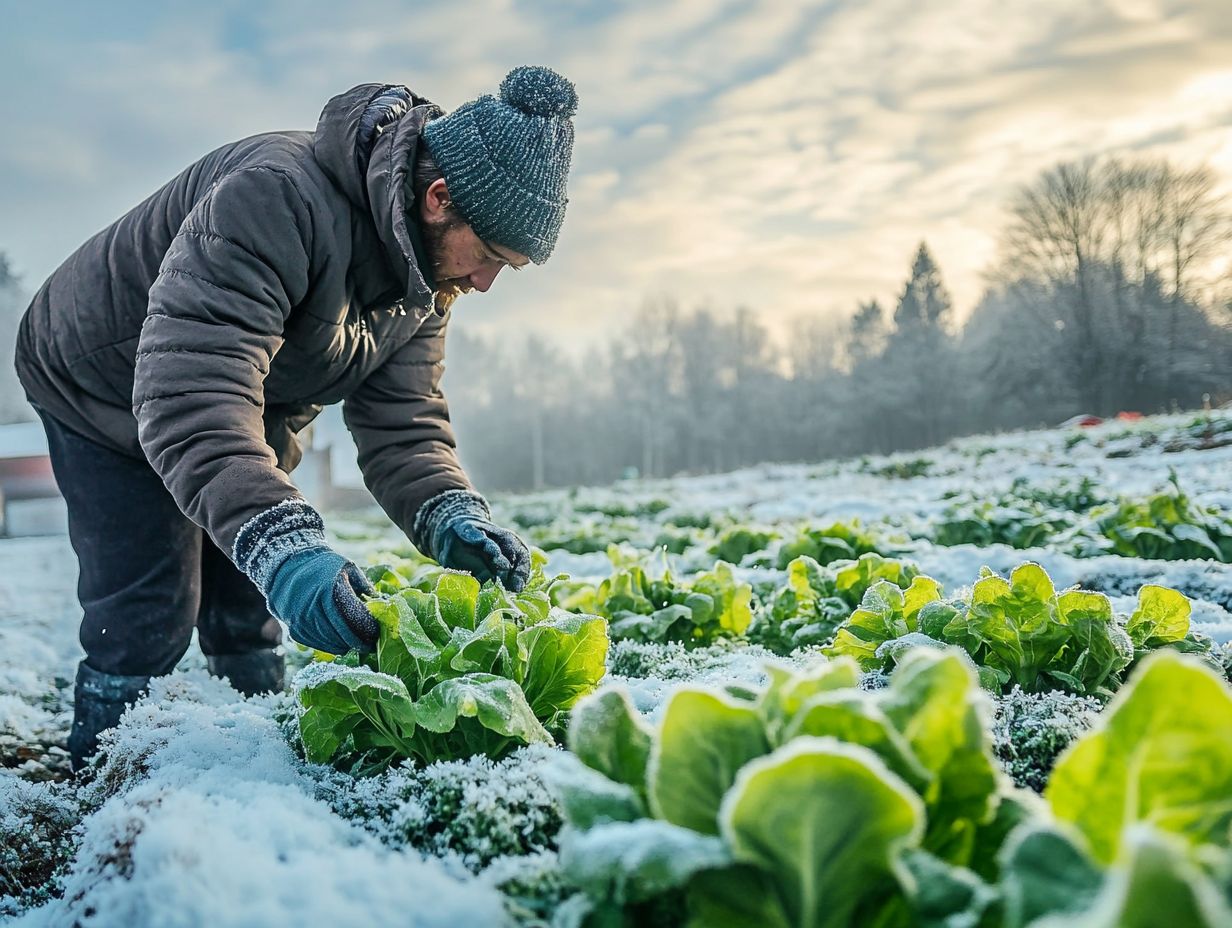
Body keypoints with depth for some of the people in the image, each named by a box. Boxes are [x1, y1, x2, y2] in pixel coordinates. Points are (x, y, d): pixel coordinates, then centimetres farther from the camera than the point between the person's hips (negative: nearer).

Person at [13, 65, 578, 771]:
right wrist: (281, 545, -59)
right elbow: (189, 392, -49)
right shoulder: (277, 196, -40)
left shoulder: (428, 279, -13)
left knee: (250, 610, 10)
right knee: (150, 616, -8)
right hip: (107, 395, -6)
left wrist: (452, 518, -36)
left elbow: (401, 420, -17)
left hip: (252, 418, 7)